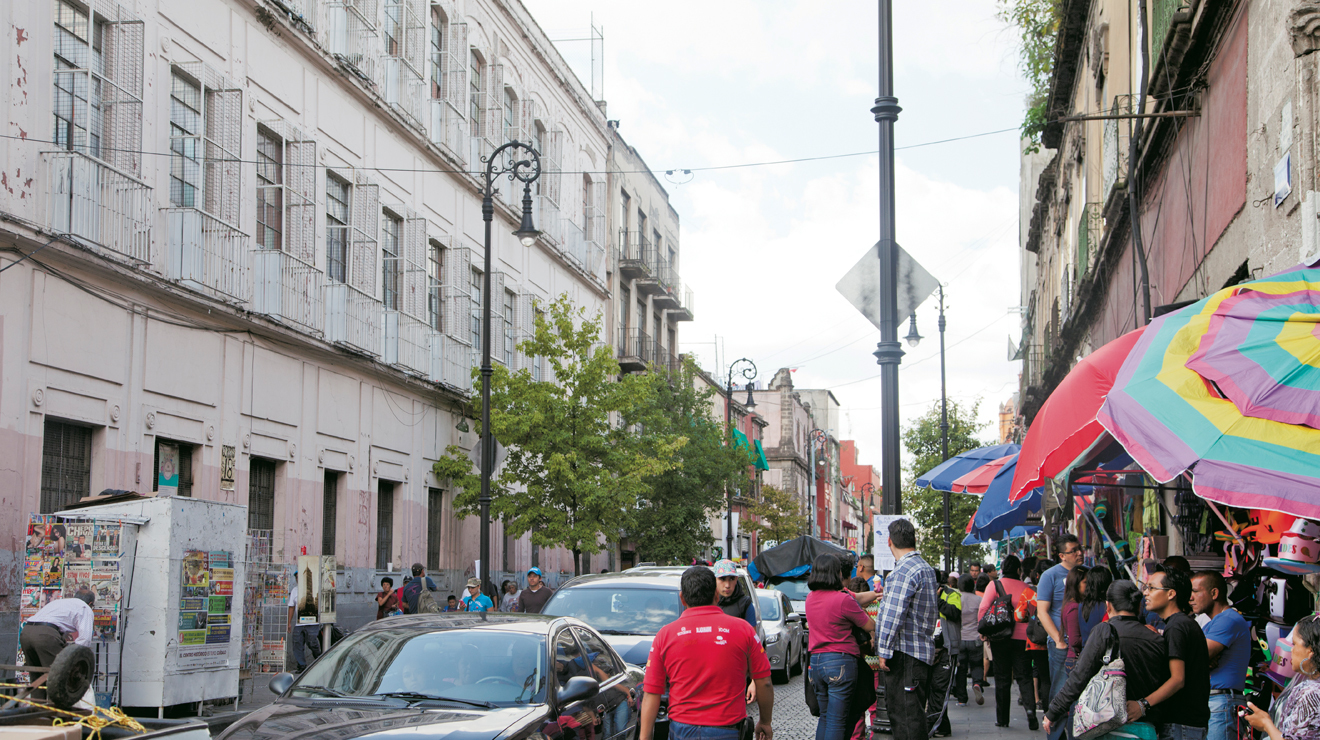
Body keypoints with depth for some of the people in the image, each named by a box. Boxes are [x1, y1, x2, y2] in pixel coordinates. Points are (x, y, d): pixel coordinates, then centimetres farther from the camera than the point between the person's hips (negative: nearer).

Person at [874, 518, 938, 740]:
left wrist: (884, 651, -16)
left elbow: (894, 615, -18)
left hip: (904, 653, -10)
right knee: (899, 713, 13)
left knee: (908, 717, -10)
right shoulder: (926, 569, 19)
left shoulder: (905, 570, -14)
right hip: (920, 649, 10)